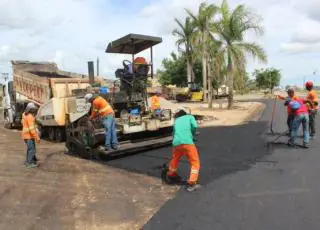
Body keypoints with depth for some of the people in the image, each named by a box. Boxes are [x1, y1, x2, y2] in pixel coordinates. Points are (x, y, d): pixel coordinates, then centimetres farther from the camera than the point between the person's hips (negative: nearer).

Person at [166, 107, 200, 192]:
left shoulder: (176, 121, 29)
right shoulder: (190, 117, 18)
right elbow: (194, 126, -1)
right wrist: (192, 135, 16)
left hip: (176, 143, 4)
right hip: (188, 143, -4)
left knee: (175, 159, 28)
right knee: (195, 163, 7)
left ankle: (171, 176, 48)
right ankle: (191, 184, -1)